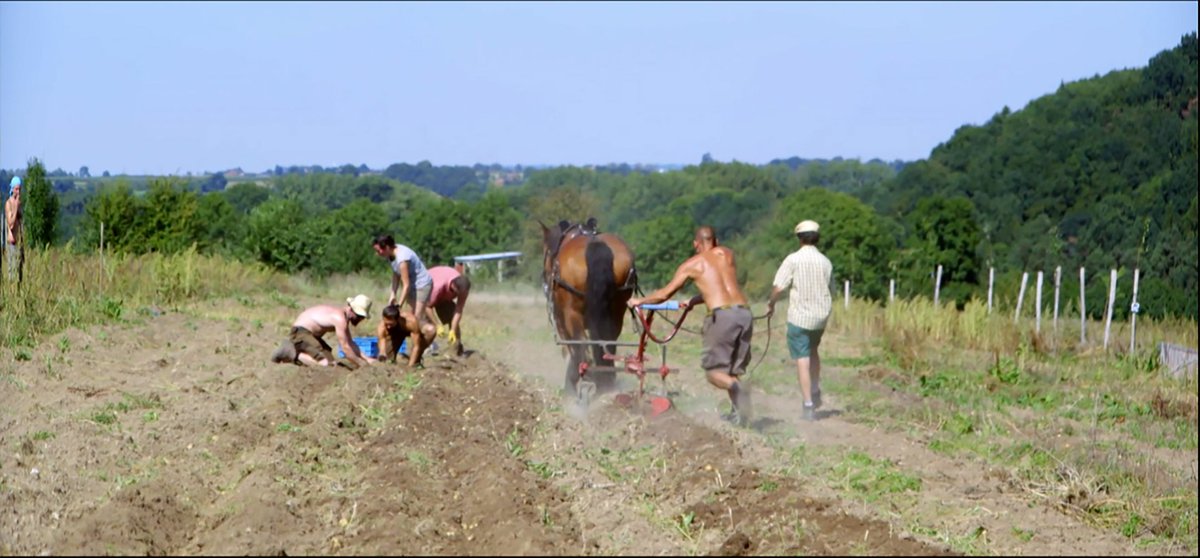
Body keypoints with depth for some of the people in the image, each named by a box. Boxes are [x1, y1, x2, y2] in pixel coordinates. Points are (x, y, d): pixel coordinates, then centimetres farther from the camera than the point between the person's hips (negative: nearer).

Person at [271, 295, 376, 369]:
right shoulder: (340, 318, -20)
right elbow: (345, 348, -21)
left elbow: (350, 343, 18)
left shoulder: (343, 317, 11)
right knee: (326, 363, -24)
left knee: (329, 357, 22)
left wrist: (365, 358, 9)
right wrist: (361, 363, -13)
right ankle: (293, 355, -13)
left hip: (309, 332, 11)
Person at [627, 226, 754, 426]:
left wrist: (639, 301, 36)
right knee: (732, 369, 14)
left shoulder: (691, 264, 13)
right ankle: (739, 413, 1)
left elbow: (664, 294, 19)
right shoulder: (727, 254, 23)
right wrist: (692, 302, 48)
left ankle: (737, 388, -30)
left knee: (713, 370, 0)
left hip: (722, 315, -4)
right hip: (744, 312, 4)